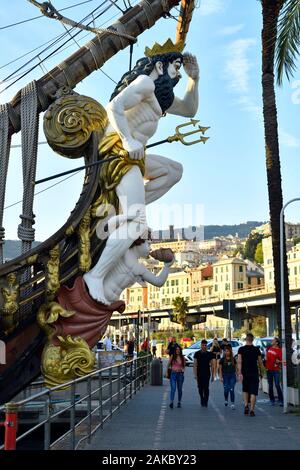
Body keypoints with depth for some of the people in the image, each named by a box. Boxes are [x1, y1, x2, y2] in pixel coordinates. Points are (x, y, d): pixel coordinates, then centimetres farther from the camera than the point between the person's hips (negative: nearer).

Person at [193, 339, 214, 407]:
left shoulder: (209, 354, 4)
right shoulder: (197, 354, 2)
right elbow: (195, 364, 1)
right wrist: (195, 374, -7)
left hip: (207, 373, -1)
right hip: (199, 374, 1)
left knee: (206, 388, -10)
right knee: (200, 388, 7)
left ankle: (205, 401, -9)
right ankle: (202, 400, 25)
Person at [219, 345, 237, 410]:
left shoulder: (233, 359, 4)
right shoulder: (222, 359, -1)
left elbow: (236, 367, 9)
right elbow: (220, 368, 0)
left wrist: (237, 375, 6)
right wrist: (221, 377, -6)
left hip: (232, 376, 1)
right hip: (225, 376, -1)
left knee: (232, 390, -6)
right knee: (226, 390, 3)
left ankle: (232, 404, -4)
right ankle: (226, 400, 31)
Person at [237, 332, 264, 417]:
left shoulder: (241, 349, -1)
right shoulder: (257, 349, 1)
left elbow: (239, 361, -10)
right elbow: (260, 362, 5)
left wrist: (240, 373, -13)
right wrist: (260, 372, 18)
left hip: (245, 373, 1)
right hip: (254, 373, -1)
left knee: (245, 390, 20)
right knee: (253, 392, 2)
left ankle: (246, 406, 7)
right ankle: (252, 410, -4)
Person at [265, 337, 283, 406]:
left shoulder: (279, 350, -9)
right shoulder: (269, 348, 7)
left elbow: (281, 360, -10)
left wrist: (279, 362, -27)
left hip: (275, 370, -5)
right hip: (269, 369, 5)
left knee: (277, 385, -10)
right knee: (270, 386, 9)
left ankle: (281, 400, -3)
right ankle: (272, 400, 18)